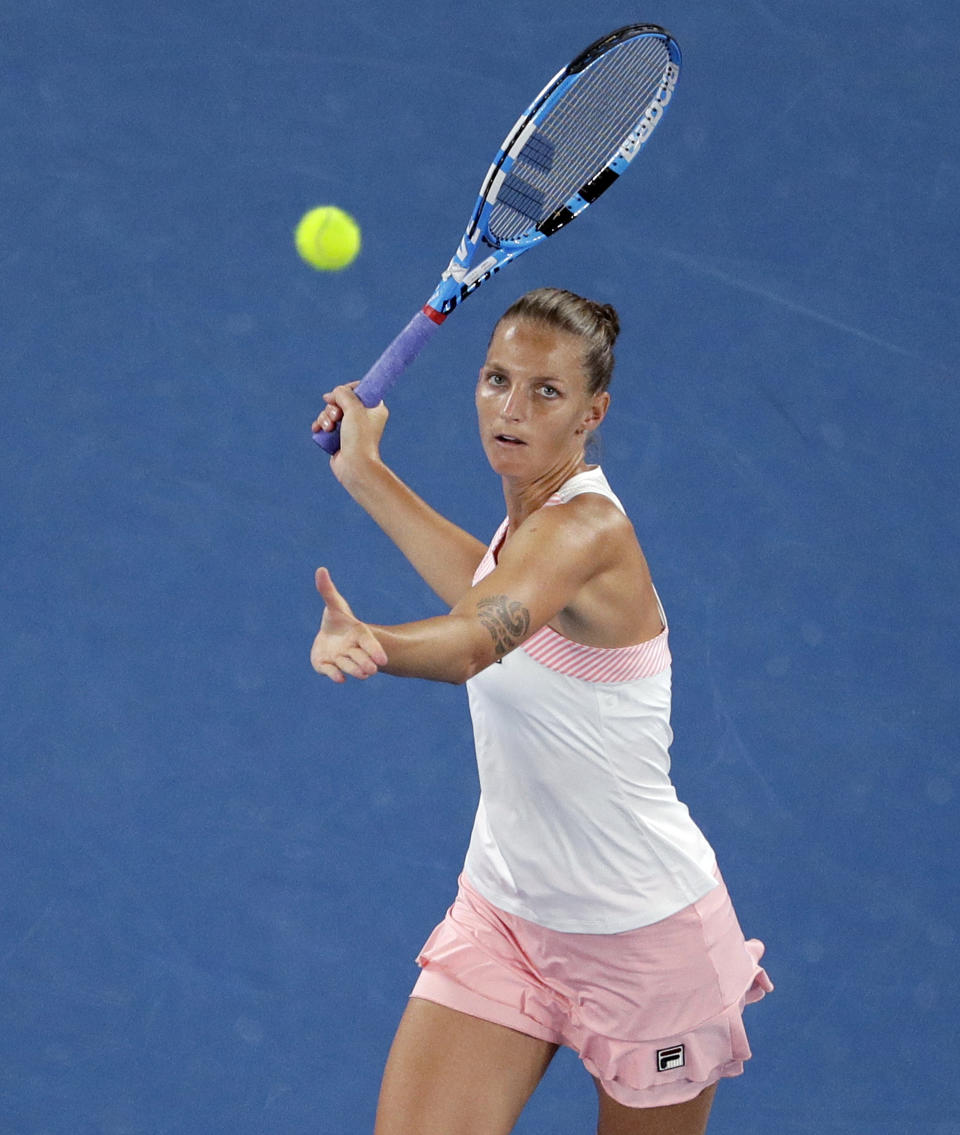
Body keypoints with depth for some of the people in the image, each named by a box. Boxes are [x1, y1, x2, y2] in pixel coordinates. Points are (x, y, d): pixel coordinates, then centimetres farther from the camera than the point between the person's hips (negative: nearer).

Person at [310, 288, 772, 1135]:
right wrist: (367, 471, 27)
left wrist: (366, 642, -65)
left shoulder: (586, 528, -24)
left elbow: (473, 640, -45)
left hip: (646, 935, -7)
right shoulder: (532, 515, 1)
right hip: (505, 914, 7)